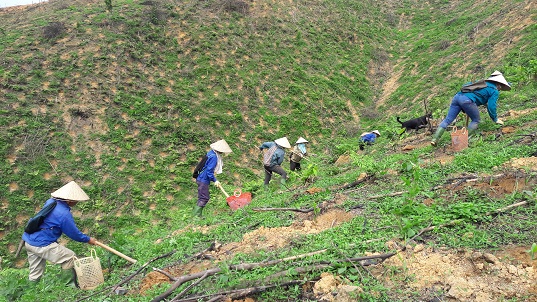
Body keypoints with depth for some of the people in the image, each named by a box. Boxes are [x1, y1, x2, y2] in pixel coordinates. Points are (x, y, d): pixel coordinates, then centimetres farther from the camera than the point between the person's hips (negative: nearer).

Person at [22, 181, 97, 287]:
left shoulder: (50, 202, 2)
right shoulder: (64, 214, -21)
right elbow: (74, 233, -10)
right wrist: (88, 239, 5)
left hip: (29, 241, 9)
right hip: (42, 245, -9)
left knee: (35, 274, 19)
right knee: (69, 257, 1)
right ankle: (69, 286, 7)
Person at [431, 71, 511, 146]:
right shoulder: (495, 91, 13)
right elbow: (491, 106, 4)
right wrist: (495, 119, 18)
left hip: (458, 96, 7)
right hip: (467, 100, -6)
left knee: (448, 120, 3)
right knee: (476, 120, 14)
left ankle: (434, 139, -8)